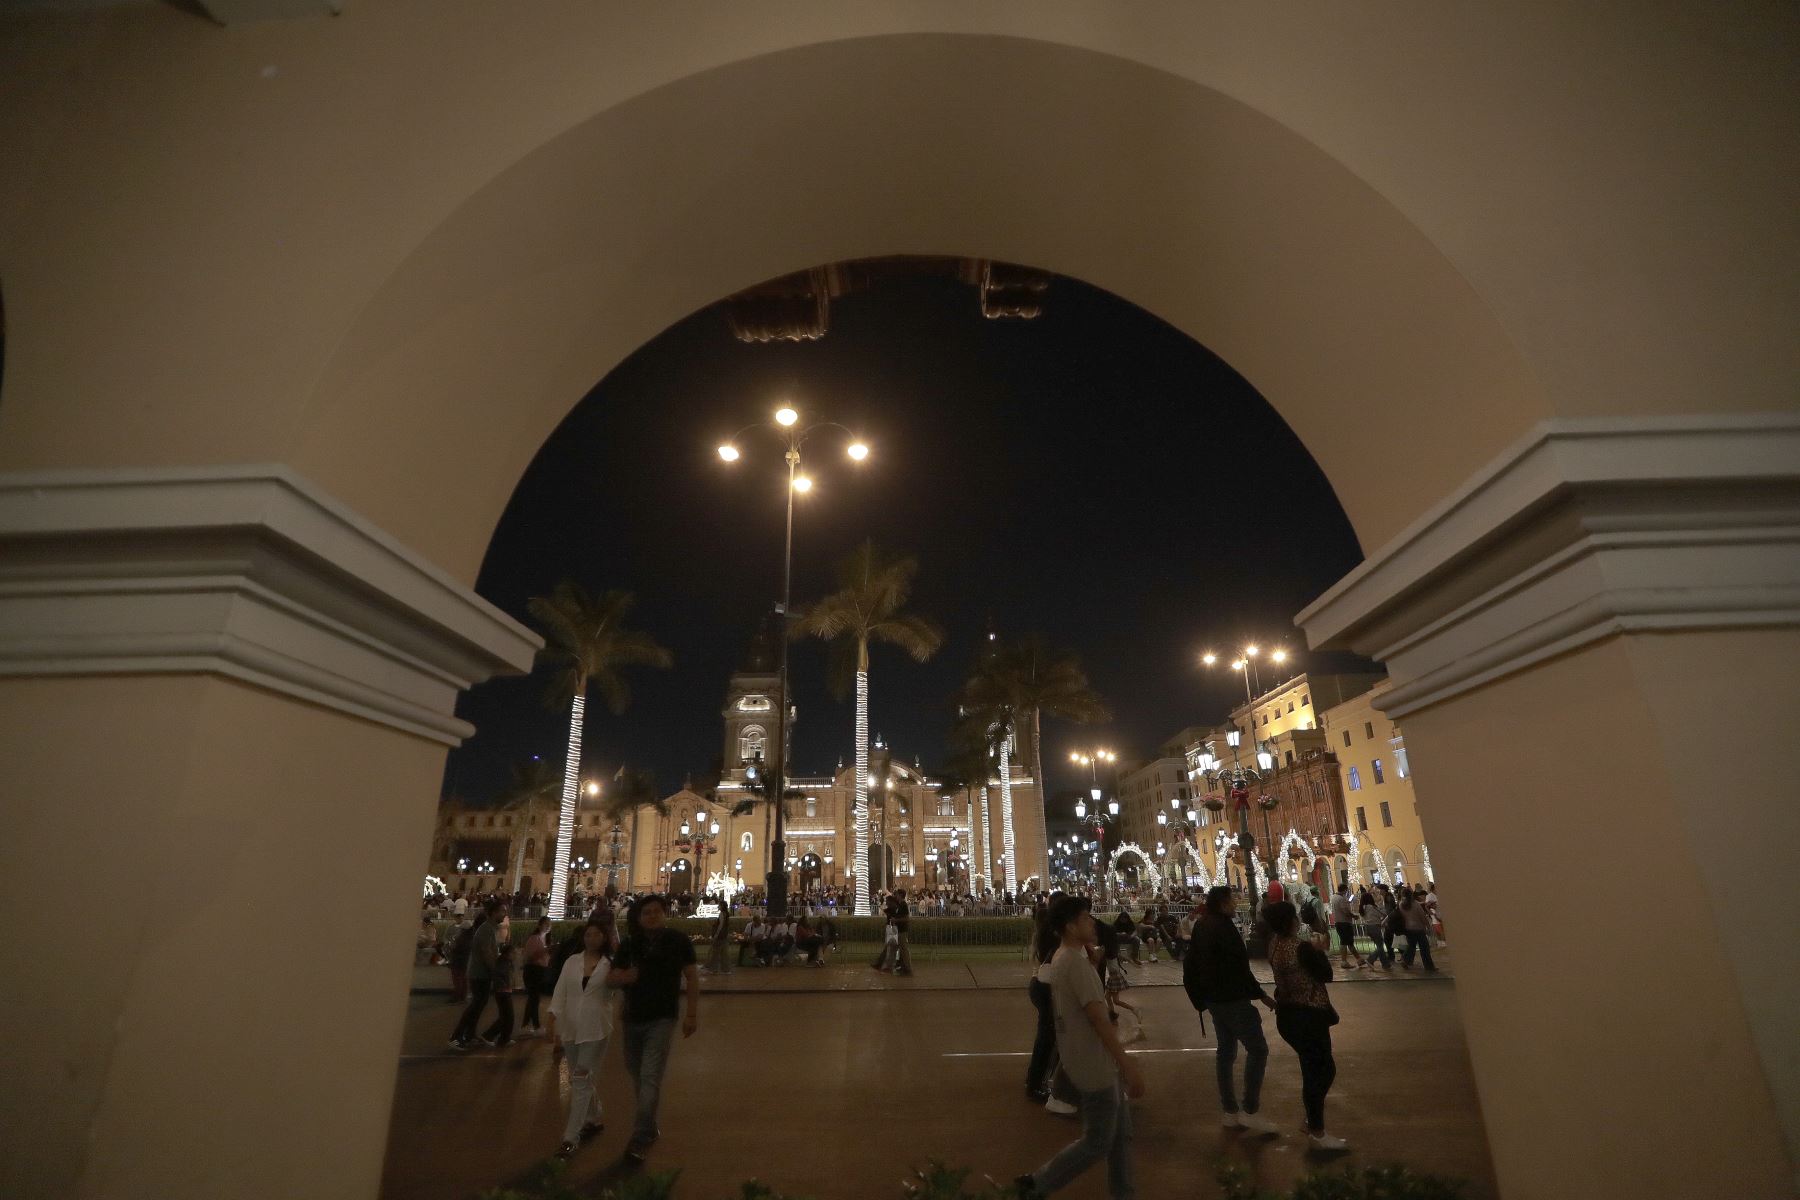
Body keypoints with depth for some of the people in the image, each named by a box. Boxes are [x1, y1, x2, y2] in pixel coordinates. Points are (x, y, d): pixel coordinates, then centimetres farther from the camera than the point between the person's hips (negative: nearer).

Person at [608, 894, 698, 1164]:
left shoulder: (678, 942, -6)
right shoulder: (629, 945, 3)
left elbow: (692, 977, -3)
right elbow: (614, 976, 6)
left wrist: (692, 1014, -7)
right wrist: (625, 976, -18)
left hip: (662, 1019, -5)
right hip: (632, 1018, 5)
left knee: (650, 1078, -11)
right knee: (638, 1077, 16)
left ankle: (639, 1139, -5)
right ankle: (649, 1127, 35)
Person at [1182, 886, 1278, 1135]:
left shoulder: (1202, 927, 10)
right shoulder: (1224, 927, -18)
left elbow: (1190, 967, 16)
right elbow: (1239, 967, -21)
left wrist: (1201, 999, 22)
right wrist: (1261, 995, -13)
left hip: (1215, 999, 9)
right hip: (1233, 999, -9)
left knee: (1226, 1050, 14)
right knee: (1258, 1049, -2)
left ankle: (1229, 1111, 20)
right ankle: (1249, 1111, -1)